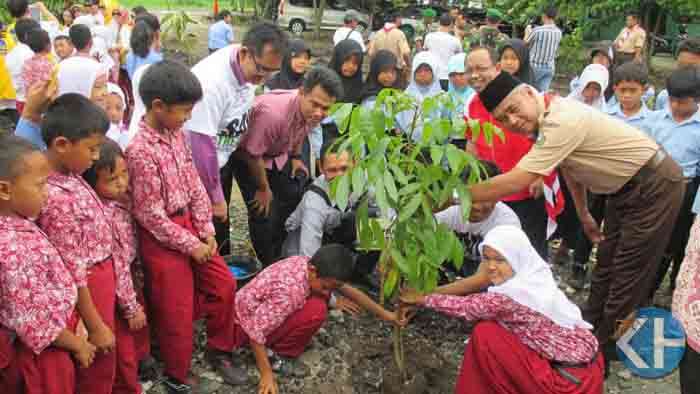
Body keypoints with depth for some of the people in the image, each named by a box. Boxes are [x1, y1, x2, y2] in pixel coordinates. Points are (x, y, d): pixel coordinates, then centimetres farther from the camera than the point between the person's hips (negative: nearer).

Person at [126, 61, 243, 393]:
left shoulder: (176, 134, 1)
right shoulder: (141, 150, -24)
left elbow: (194, 184, 6)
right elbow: (150, 214, -21)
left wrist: (206, 230, -1)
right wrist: (190, 244, -14)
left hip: (188, 225, 8)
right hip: (161, 237, -8)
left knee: (224, 284, 13)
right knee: (176, 310, 5)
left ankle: (219, 351, 34)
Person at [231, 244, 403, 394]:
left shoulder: (310, 264, -11)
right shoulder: (289, 291, -35)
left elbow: (348, 290, 2)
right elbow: (255, 331, -30)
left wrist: (385, 314, 8)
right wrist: (266, 375, -21)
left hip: (261, 310, 8)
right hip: (245, 325, -8)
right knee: (316, 311, -25)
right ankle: (281, 356, -5)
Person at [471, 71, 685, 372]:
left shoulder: (562, 122, -34)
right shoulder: (549, 117, -3)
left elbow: (515, 182, -38)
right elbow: (571, 167, 12)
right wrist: (584, 215, 19)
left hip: (655, 185, -9)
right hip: (627, 188, 9)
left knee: (629, 271, 0)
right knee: (606, 264, 18)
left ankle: (603, 347, 14)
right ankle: (589, 329, 32)